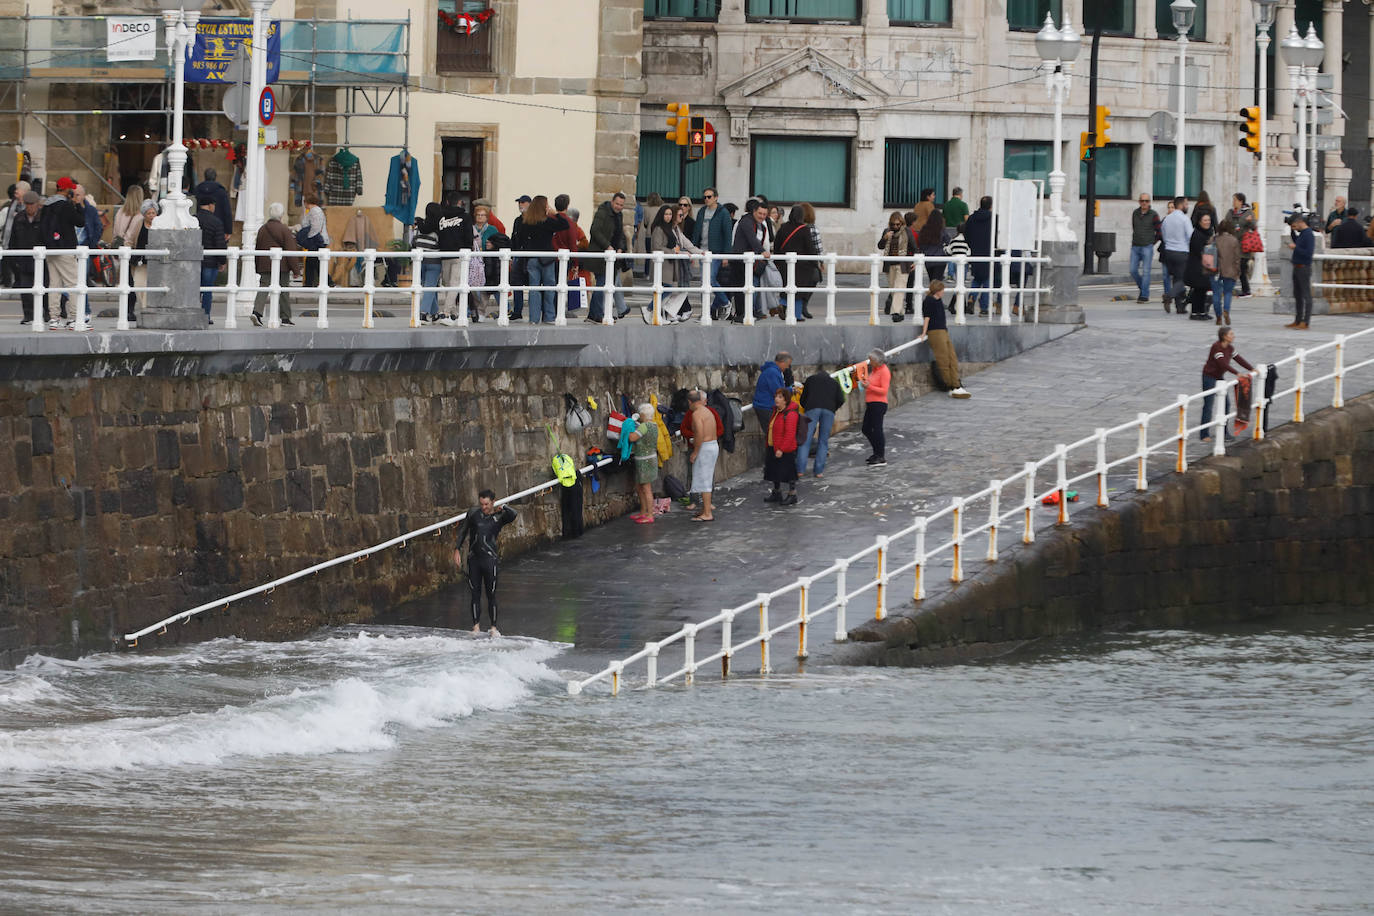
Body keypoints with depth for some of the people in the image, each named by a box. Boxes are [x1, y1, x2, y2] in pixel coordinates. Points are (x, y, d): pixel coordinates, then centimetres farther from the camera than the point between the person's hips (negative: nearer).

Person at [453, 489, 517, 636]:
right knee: (475, 594, 6)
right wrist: (457, 550, 7)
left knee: (491, 595, 1)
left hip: (489, 558, -2)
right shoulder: (473, 513, 5)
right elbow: (462, 530, 13)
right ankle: (476, 626, 12)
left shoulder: (498, 517, -2)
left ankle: (493, 627, 9)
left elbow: (512, 515, -22)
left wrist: (501, 507, -4)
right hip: (474, 559, 2)